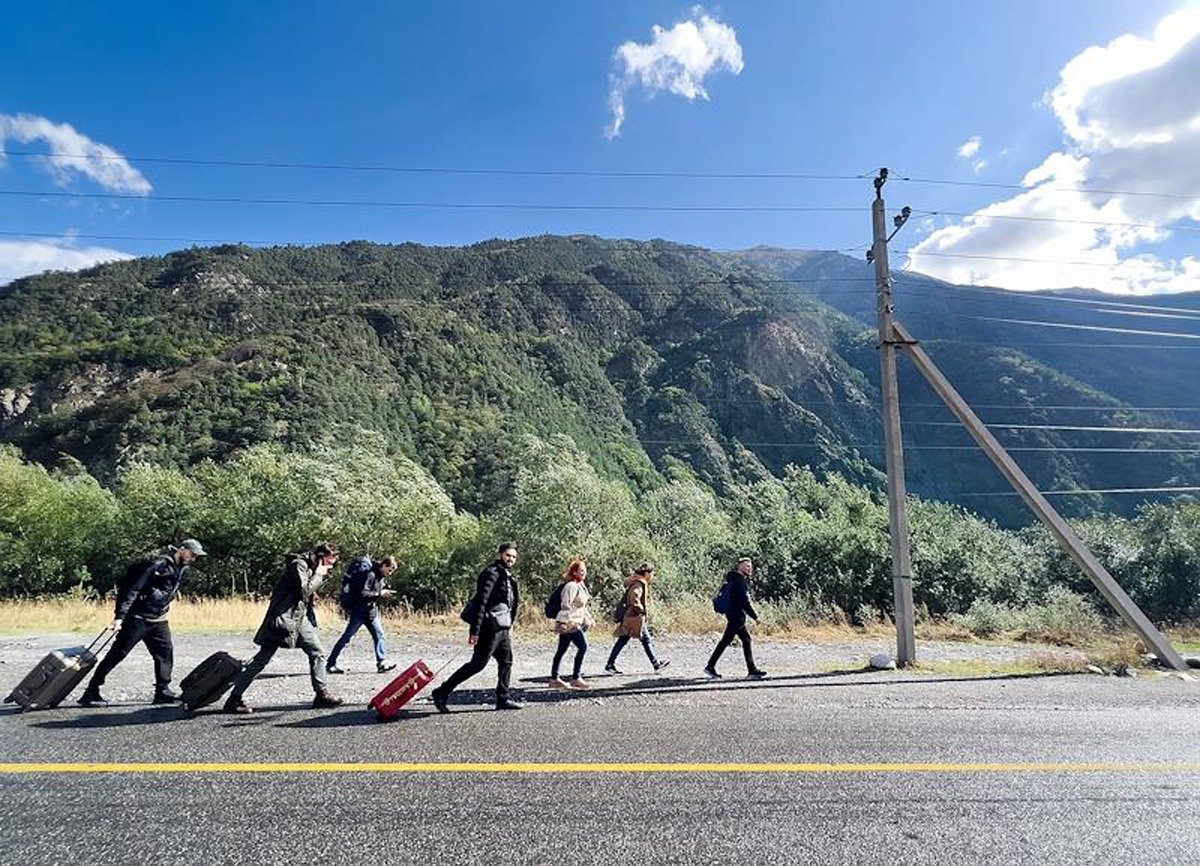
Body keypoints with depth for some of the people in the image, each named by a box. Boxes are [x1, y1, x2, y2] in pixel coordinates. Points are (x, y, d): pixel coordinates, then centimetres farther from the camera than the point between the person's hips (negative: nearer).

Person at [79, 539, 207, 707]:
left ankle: (163, 691, 10)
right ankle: (91, 692, 9)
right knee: (117, 653, -2)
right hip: (138, 618, -8)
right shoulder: (159, 564, -20)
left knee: (166, 650, 4)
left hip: (158, 619, 8)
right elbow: (134, 589, -22)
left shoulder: (183, 570, 7)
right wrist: (120, 616, -27)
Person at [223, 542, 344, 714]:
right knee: (262, 658, -3)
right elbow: (304, 591, -23)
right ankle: (234, 698, 6)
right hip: (284, 617, -9)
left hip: (301, 617, 9)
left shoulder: (313, 567, 13)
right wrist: (319, 574, -13)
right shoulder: (299, 564, -14)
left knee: (318, 652, 3)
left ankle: (321, 694, 9)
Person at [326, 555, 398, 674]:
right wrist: (380, 594, -20)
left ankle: (382, 663, 3)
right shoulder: (369, 574, -21)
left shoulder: (381, 576, 9)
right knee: (347, 637, -1)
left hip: (371, 610, 9)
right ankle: (330, 664, 10)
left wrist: (385, 593, 0)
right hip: (359, 610, -9)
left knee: (379, 635, 1)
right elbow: (362, 594, -25)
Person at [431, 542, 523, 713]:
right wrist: (474, 631, -25)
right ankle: (442, 692, 2)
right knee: (477, 664, -6)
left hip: (502, 628, 9)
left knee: (506, 662, 12)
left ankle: (503, 699, 22)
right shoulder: (491, 573, -14)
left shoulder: (508, 577, 16)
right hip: (490, 626, -9)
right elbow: (480, 602, -21)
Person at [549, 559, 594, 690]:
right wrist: (565, 622, -24)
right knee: (583, 646, -11)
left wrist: (588, 618, 23)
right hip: (569, 623, -9)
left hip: (575, 622, 9)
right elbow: (566, 605, -20)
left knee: (561, 650, 12)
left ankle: (554, 679, 19)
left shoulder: (581, 585, 15)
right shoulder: (571, 586, -15)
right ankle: (576, 678, -4)